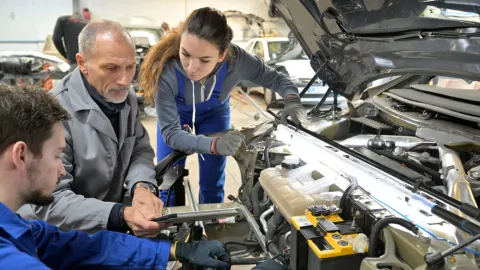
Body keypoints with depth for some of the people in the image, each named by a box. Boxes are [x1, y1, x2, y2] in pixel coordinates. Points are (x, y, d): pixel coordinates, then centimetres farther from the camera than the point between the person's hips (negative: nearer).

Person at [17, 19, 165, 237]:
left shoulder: (126, 97, 0)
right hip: (57, 238, -6)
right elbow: (50, 202, -25)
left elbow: (140, 150, 6)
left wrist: (142, 186, -17)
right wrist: (122, 216, -38)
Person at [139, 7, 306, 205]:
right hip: (176, 114, -1)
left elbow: (276, 79, -18)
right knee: (168, 183, 4)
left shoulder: (236, 60, -38)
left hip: (215, 113, 1)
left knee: (212, 184, 8)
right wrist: (214, 145, -51)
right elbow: (170, 133, -34)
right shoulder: (165, 70, -42)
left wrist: (292, 100, -41)